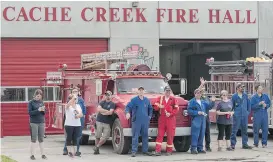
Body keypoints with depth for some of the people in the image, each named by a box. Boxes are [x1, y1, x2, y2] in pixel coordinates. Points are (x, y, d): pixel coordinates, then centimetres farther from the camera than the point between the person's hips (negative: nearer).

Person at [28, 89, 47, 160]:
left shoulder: (41, 102, 9)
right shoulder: (31, 102, -4)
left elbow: (44, 112, 10)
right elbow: (30, 112, -11)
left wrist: (43, 110, -13)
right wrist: (38, 110, -21)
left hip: (41, 122, 4)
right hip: (34, 123, -4)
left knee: (41, 139, 7)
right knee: (33, 139, -2)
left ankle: (42, 154, 12)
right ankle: (32, 155, 4)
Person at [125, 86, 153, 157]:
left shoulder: (147, 100, 11)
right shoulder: (134, 100, -1)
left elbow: (150, 108, 22)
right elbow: (128, 107, -6)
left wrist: (150, 116, 12)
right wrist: (127, 113, -24)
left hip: (145, 121, 4)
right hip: (136, 121, -4)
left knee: (145, 135, 9)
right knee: (135, 136, -4)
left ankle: (145, 150, 17)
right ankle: (134, 151, -4)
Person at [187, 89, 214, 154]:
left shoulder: (203, 102, 18)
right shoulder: (192, 102, -2)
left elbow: (209, 106, 21)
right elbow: (189, 111, -9)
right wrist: (197, 112, -16)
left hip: (203, 120, 7)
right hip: (196, 121, -7)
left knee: (201, 135, 9)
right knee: (195, 135, -10)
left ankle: (200, 148, 16)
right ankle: (193, 148, -8)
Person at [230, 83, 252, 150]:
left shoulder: (245, 95, 8)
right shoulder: (234, 96, -2)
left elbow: (248, 104, 13)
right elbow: (232, 105, 4)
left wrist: (248, 111, 7)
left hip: (245, 115, 4)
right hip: (237, 116, -4)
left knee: (244, 130, 10)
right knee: (234, 130, -6)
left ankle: (245, 144, 18)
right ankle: (233, 144, -1)